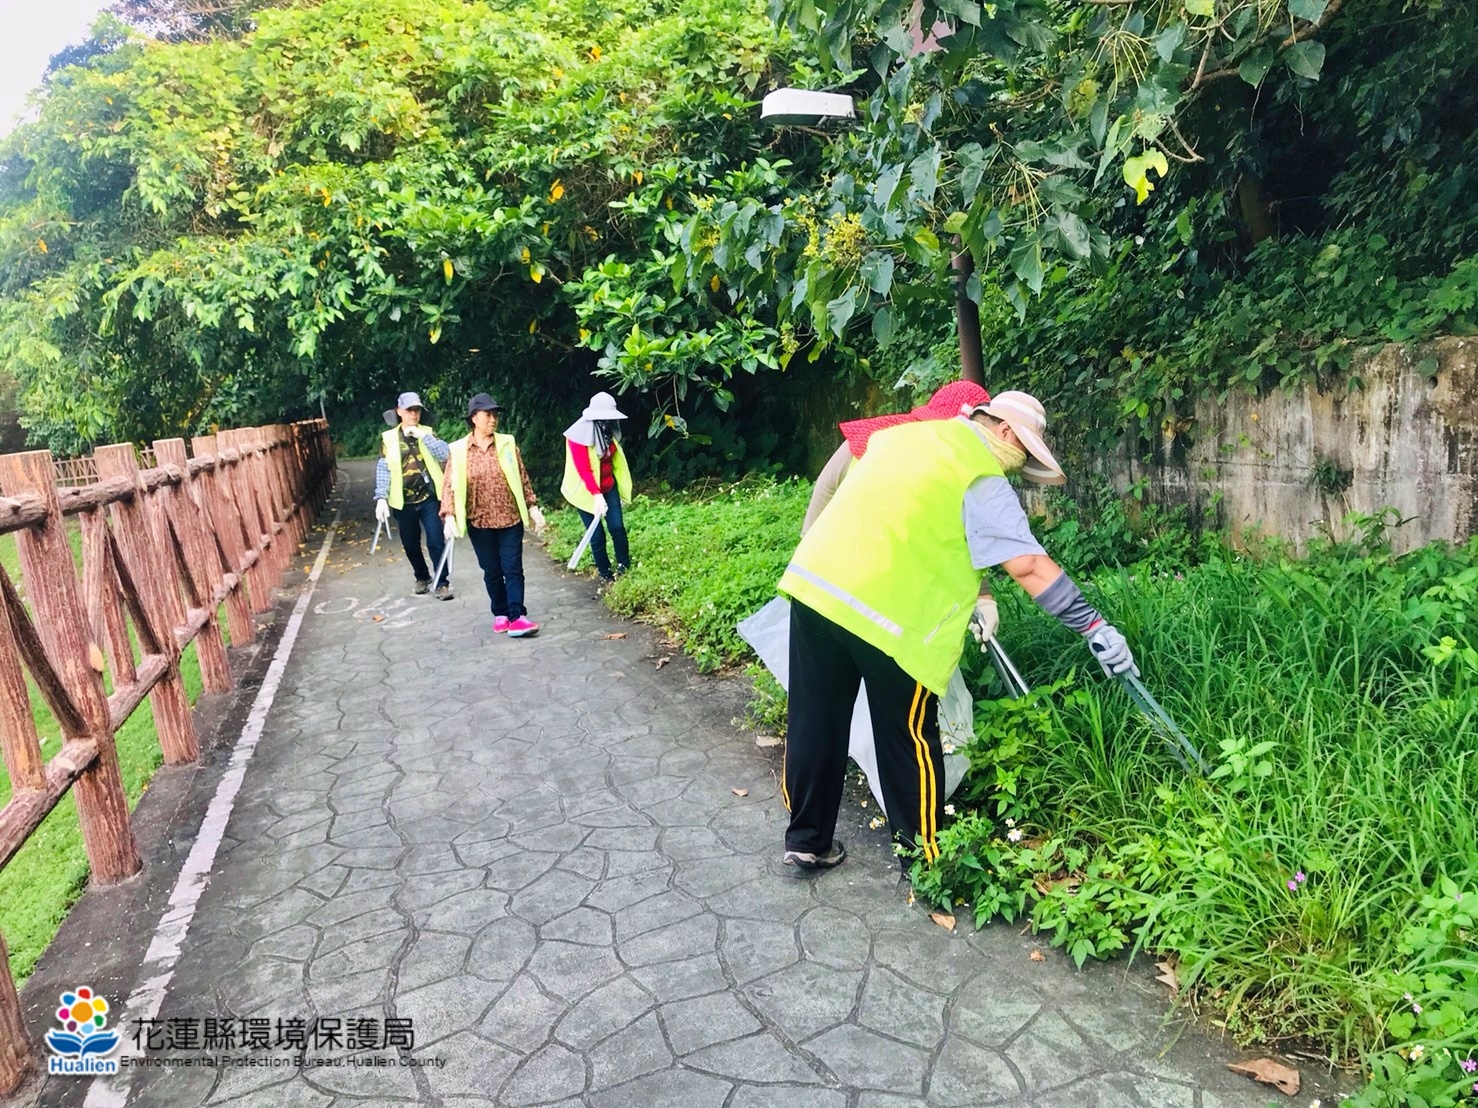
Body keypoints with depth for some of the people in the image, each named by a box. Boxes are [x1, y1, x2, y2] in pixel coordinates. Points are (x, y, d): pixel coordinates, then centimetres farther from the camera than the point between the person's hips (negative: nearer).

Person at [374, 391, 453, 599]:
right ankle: (422, 577, 34)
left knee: (436, 542, -5)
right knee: (410, 545, 12)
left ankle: (442, 583, 6)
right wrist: (381, 498, -14)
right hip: (403, 501, 1)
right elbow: (383, 469, -5)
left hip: (429, 497, -1)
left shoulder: (428, 432, 3)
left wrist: (423, 436, -19)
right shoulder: (388, 438, 0)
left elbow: (444, 454, -12)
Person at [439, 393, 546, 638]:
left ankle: (517, 617, -2)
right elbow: (450, 485, -4)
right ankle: (500, 614, 23)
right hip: (479, 523, 0)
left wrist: (533, 507, 4)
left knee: (513, 569, -2)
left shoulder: (507, 444, 0)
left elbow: (522, 478, 6)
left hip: (510, 519, 0)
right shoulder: (458, 450, -4)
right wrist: (449, 516, -14)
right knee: (492, 571, 10)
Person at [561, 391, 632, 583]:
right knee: (597, 535, 2)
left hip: (608, 487, 5)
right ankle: (606, 574, 15)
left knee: (617, 527, -2)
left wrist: (622, 487, 14)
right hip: (587, 491, -5)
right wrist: (596, 495, -36)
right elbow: (583, 469, -26)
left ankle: (624, 566, 12)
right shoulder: (579, 435, -21)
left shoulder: (609, 432, -1)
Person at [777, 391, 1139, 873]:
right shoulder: (983, 480, -4)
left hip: (811, 581, 7)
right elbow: (1029, 566, -11)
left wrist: (971, 592, 29)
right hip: (883, 615, -7)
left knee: (816, 725, 15)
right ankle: (925, 853, 25)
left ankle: (808, 840, 27)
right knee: (909, 740, 10)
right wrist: (1094, 627, -6)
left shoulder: (901, 435, 19)